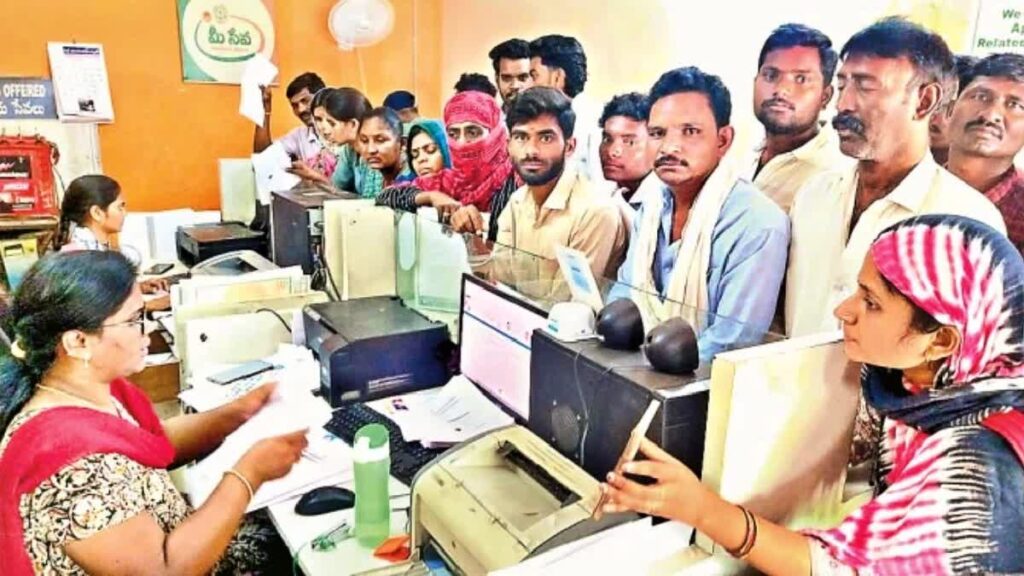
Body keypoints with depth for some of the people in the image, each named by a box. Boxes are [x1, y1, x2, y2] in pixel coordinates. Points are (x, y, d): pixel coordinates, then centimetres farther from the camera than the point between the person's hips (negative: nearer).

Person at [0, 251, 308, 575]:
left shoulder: (94, 388, -5)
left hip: (167, 541, 8)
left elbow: (161, 442, 10)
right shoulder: (70, 455, -33)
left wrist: (238, 413, -4)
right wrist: (249, 474, -25)